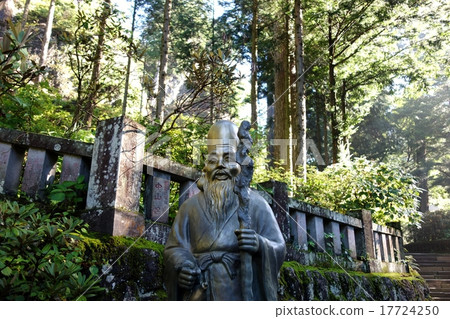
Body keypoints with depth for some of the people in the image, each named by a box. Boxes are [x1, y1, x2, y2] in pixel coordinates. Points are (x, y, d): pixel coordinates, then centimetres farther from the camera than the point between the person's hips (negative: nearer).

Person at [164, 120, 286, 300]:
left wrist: (260, 245, -19)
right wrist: (181, 266, -10)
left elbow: (279, 248, 2)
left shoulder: (256, 204, 6)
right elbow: (173, 247, 11)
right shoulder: (191, 206, 12)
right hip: (199, 295, 2)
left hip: (242, 294, -1)